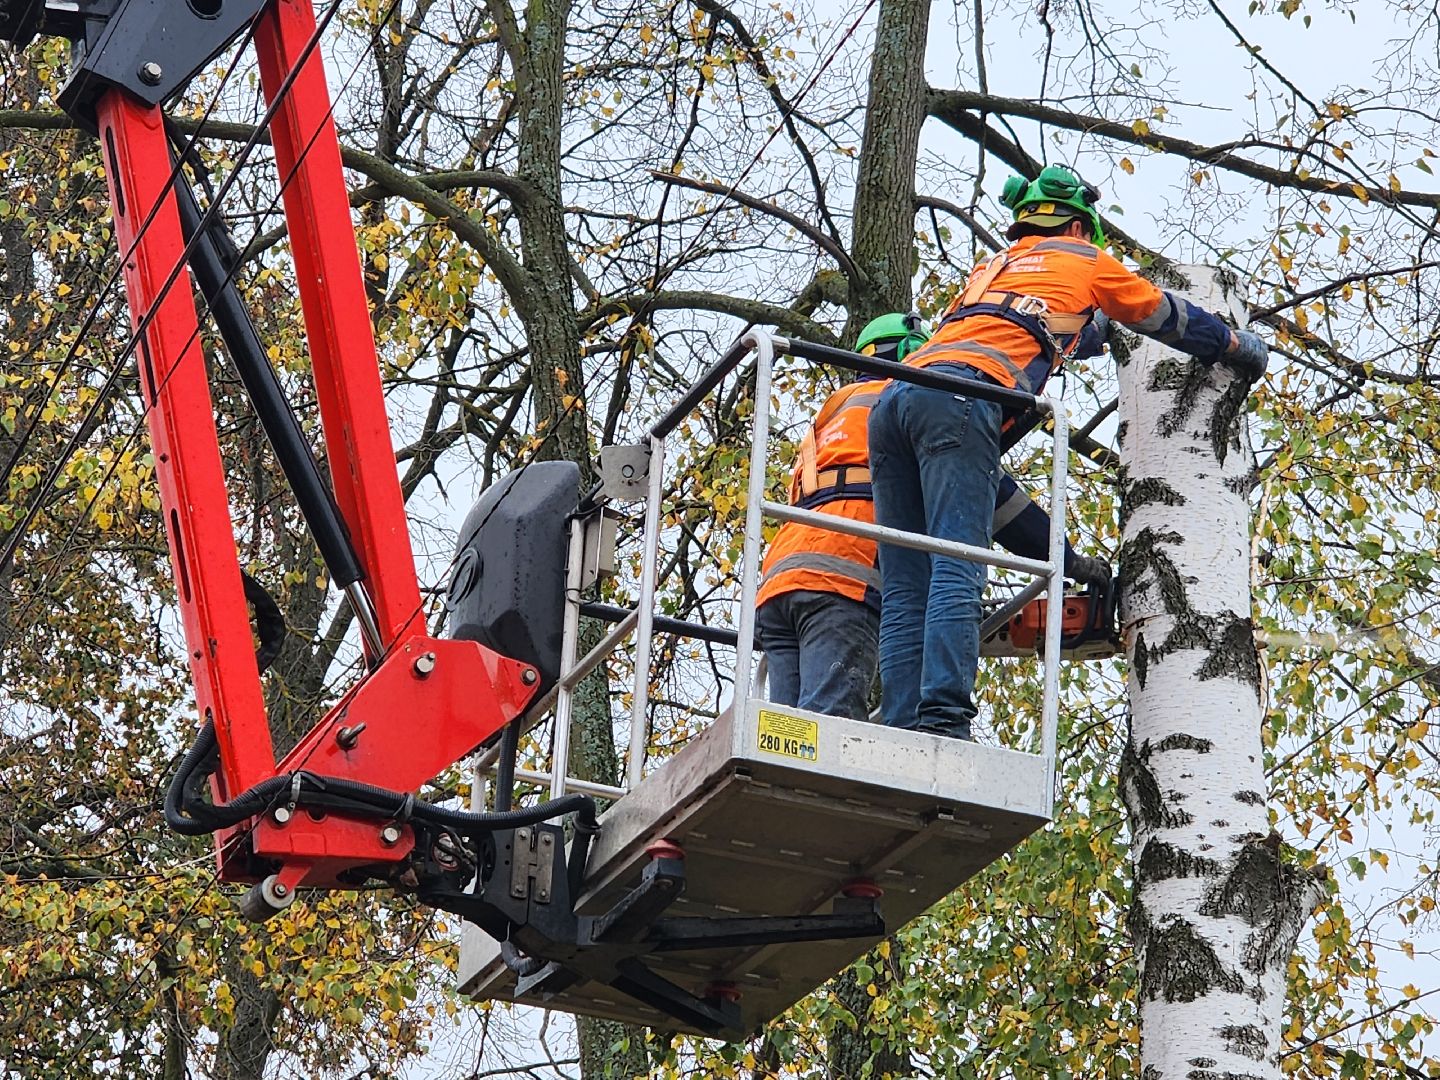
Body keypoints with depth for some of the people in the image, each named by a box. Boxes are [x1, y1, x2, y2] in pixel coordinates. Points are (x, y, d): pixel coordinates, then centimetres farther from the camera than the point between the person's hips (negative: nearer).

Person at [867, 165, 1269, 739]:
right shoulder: (1081, 259, 24)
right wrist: (1243, 348, 52)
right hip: (958, 400, -6)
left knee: (905, 590, 0)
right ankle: (944, 721, -30)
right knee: (957, 572, -17)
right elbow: (1168, 317, 36)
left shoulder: (990, 268, 39)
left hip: (892, 400, 6)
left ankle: (903, 730, -12)